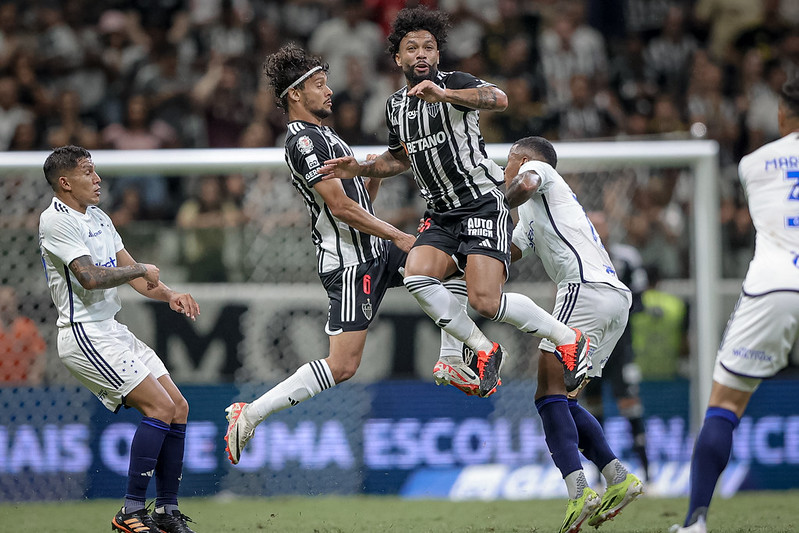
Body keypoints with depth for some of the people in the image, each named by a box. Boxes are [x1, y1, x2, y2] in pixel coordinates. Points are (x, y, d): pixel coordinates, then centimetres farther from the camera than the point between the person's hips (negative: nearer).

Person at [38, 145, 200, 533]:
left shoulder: (98, 217, 16)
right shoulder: (55, 221, -13)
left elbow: (132, 273, 19)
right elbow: (90, 277, -24)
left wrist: (169, 295, 1)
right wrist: (142, 269, -11)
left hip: (111, 330, 9)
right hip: (83, 336, -9)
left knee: (178, 408, 3)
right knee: (160, 406, -18)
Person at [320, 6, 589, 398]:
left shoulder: (454, 84, -9)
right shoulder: (396, 106, 13)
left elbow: (498, 100, -31)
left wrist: (443, 94, -43)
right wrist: (359, 169, 14)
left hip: (482, 204, -7)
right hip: (440, 214, 7)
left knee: (485, 300, -20)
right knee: (417, 278, -22)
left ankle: (568, 340, 1)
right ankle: (484, 352, -8)